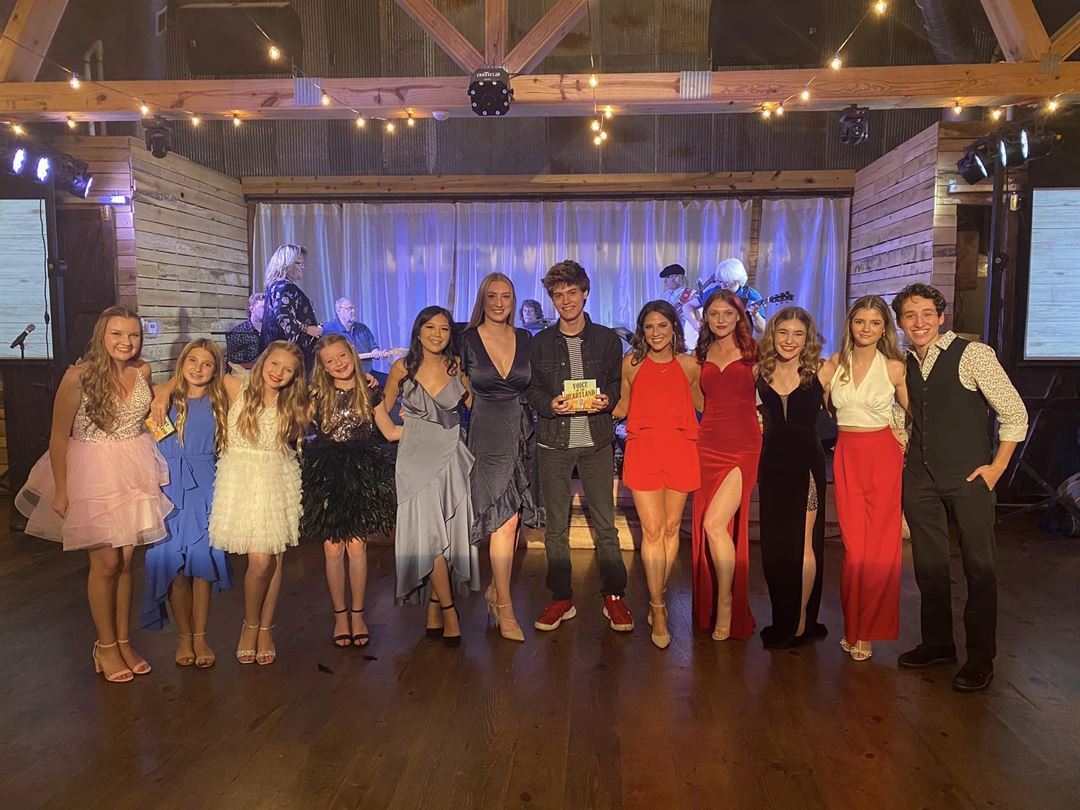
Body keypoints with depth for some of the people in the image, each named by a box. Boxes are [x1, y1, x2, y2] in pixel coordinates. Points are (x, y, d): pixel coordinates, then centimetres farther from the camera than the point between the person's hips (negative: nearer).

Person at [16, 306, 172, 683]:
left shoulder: (142, 371, -1)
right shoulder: (79, 376, -14)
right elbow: (59, 435, -8)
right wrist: (61, 490, -8)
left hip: (135, 471, 4)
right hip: (93, 472, -4)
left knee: (125, 560, 10)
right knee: (106, 562, 1)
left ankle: (123, 640, 24)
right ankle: (106, 645, 19)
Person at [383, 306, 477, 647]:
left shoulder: (457, 367, 3)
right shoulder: (402, 368, 0)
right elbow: (383, 411, 11)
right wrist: (406, 424, 2)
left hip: (452, 458, 2)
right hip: (416, 458, -2)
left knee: (450, 533, 1)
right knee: (429, 533, -9)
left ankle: (434, 608, 16)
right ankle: (449, 612, 1)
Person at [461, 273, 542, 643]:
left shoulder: (524, 339, 8)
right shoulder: (467, 339, -2)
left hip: (522, 435, 4)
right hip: (487, 436, -4)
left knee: (512, 520, 7)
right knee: (505, 520, -9)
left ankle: (495, 589, 27)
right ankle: (504, 607, 3)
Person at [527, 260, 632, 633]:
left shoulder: (607, 339, 6)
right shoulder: (540, 343, 8)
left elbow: (618, 385, 9)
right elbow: (532, 391, 7)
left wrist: (606, 400, -13)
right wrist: (551, 404, -13)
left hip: (596, 441, -1)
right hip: (554, 442, 1)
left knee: (605, 524, 1)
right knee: (556, 525, 6)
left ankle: (614, 597, 14)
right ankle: (561, 599, 17)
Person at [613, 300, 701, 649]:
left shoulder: (688, 365, 7)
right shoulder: (632, 363, 6)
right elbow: (623, 407, 14)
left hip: (679, 449, 1)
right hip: (642, 449, -1)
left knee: (671, 527, 7)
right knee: (652, 530, -4)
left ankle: (657, 597, 25)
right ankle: (658, 610, 4)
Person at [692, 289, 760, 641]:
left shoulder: (753, 351, 2)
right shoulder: (703, 355, 14)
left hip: (743, 446, -4)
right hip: (709, 444, 4)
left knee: (715, 523, -17)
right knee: (707, 526, 7)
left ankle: (727, 603, 1)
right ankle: (711, 607, 22)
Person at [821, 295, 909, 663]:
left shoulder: (894, 367, -1)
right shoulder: (835, 364, 5)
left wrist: (906, 439, 0)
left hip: (883, 456, -2)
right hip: (846, 456, 2)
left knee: (879, 545, 0)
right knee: (853, 543, 5)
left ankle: (866, 630, 13)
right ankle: (855, 627, 19)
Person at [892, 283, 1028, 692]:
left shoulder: (973, 354, -9)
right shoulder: (902, 364, 7)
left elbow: (1014, 413, -8)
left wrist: (996, 468, -8)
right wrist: (902, 456, 12)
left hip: (968, 478, -5)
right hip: (919, 478, 5)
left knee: (980, 566, 3)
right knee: (928, 563, 12)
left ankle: (980, 658, 16)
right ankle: (937, 643, 28)